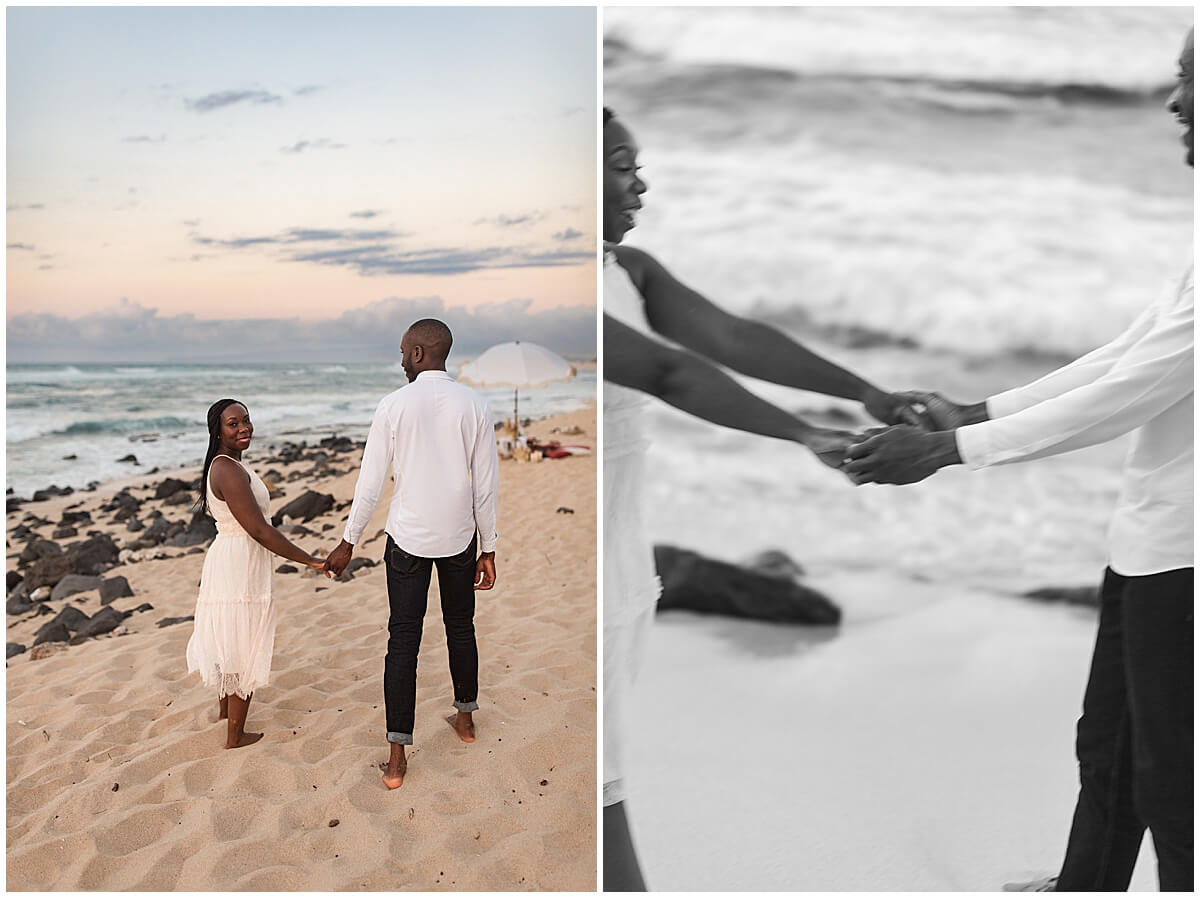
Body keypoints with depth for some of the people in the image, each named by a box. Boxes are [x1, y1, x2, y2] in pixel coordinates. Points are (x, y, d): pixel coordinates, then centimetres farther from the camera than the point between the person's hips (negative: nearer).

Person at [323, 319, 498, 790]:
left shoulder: (394, 404, -9)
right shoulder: (475, 404, -5)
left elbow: (370, 482, -6)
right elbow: (486, 485, -3)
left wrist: (348, 543, 6)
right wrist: (488, 549, 6)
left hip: (408, 539, -2)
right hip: (459, 537, 2)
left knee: (403, 640, 3)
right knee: (460, 627, 20)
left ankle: (397, 757, 5)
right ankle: (465, 716, 38)